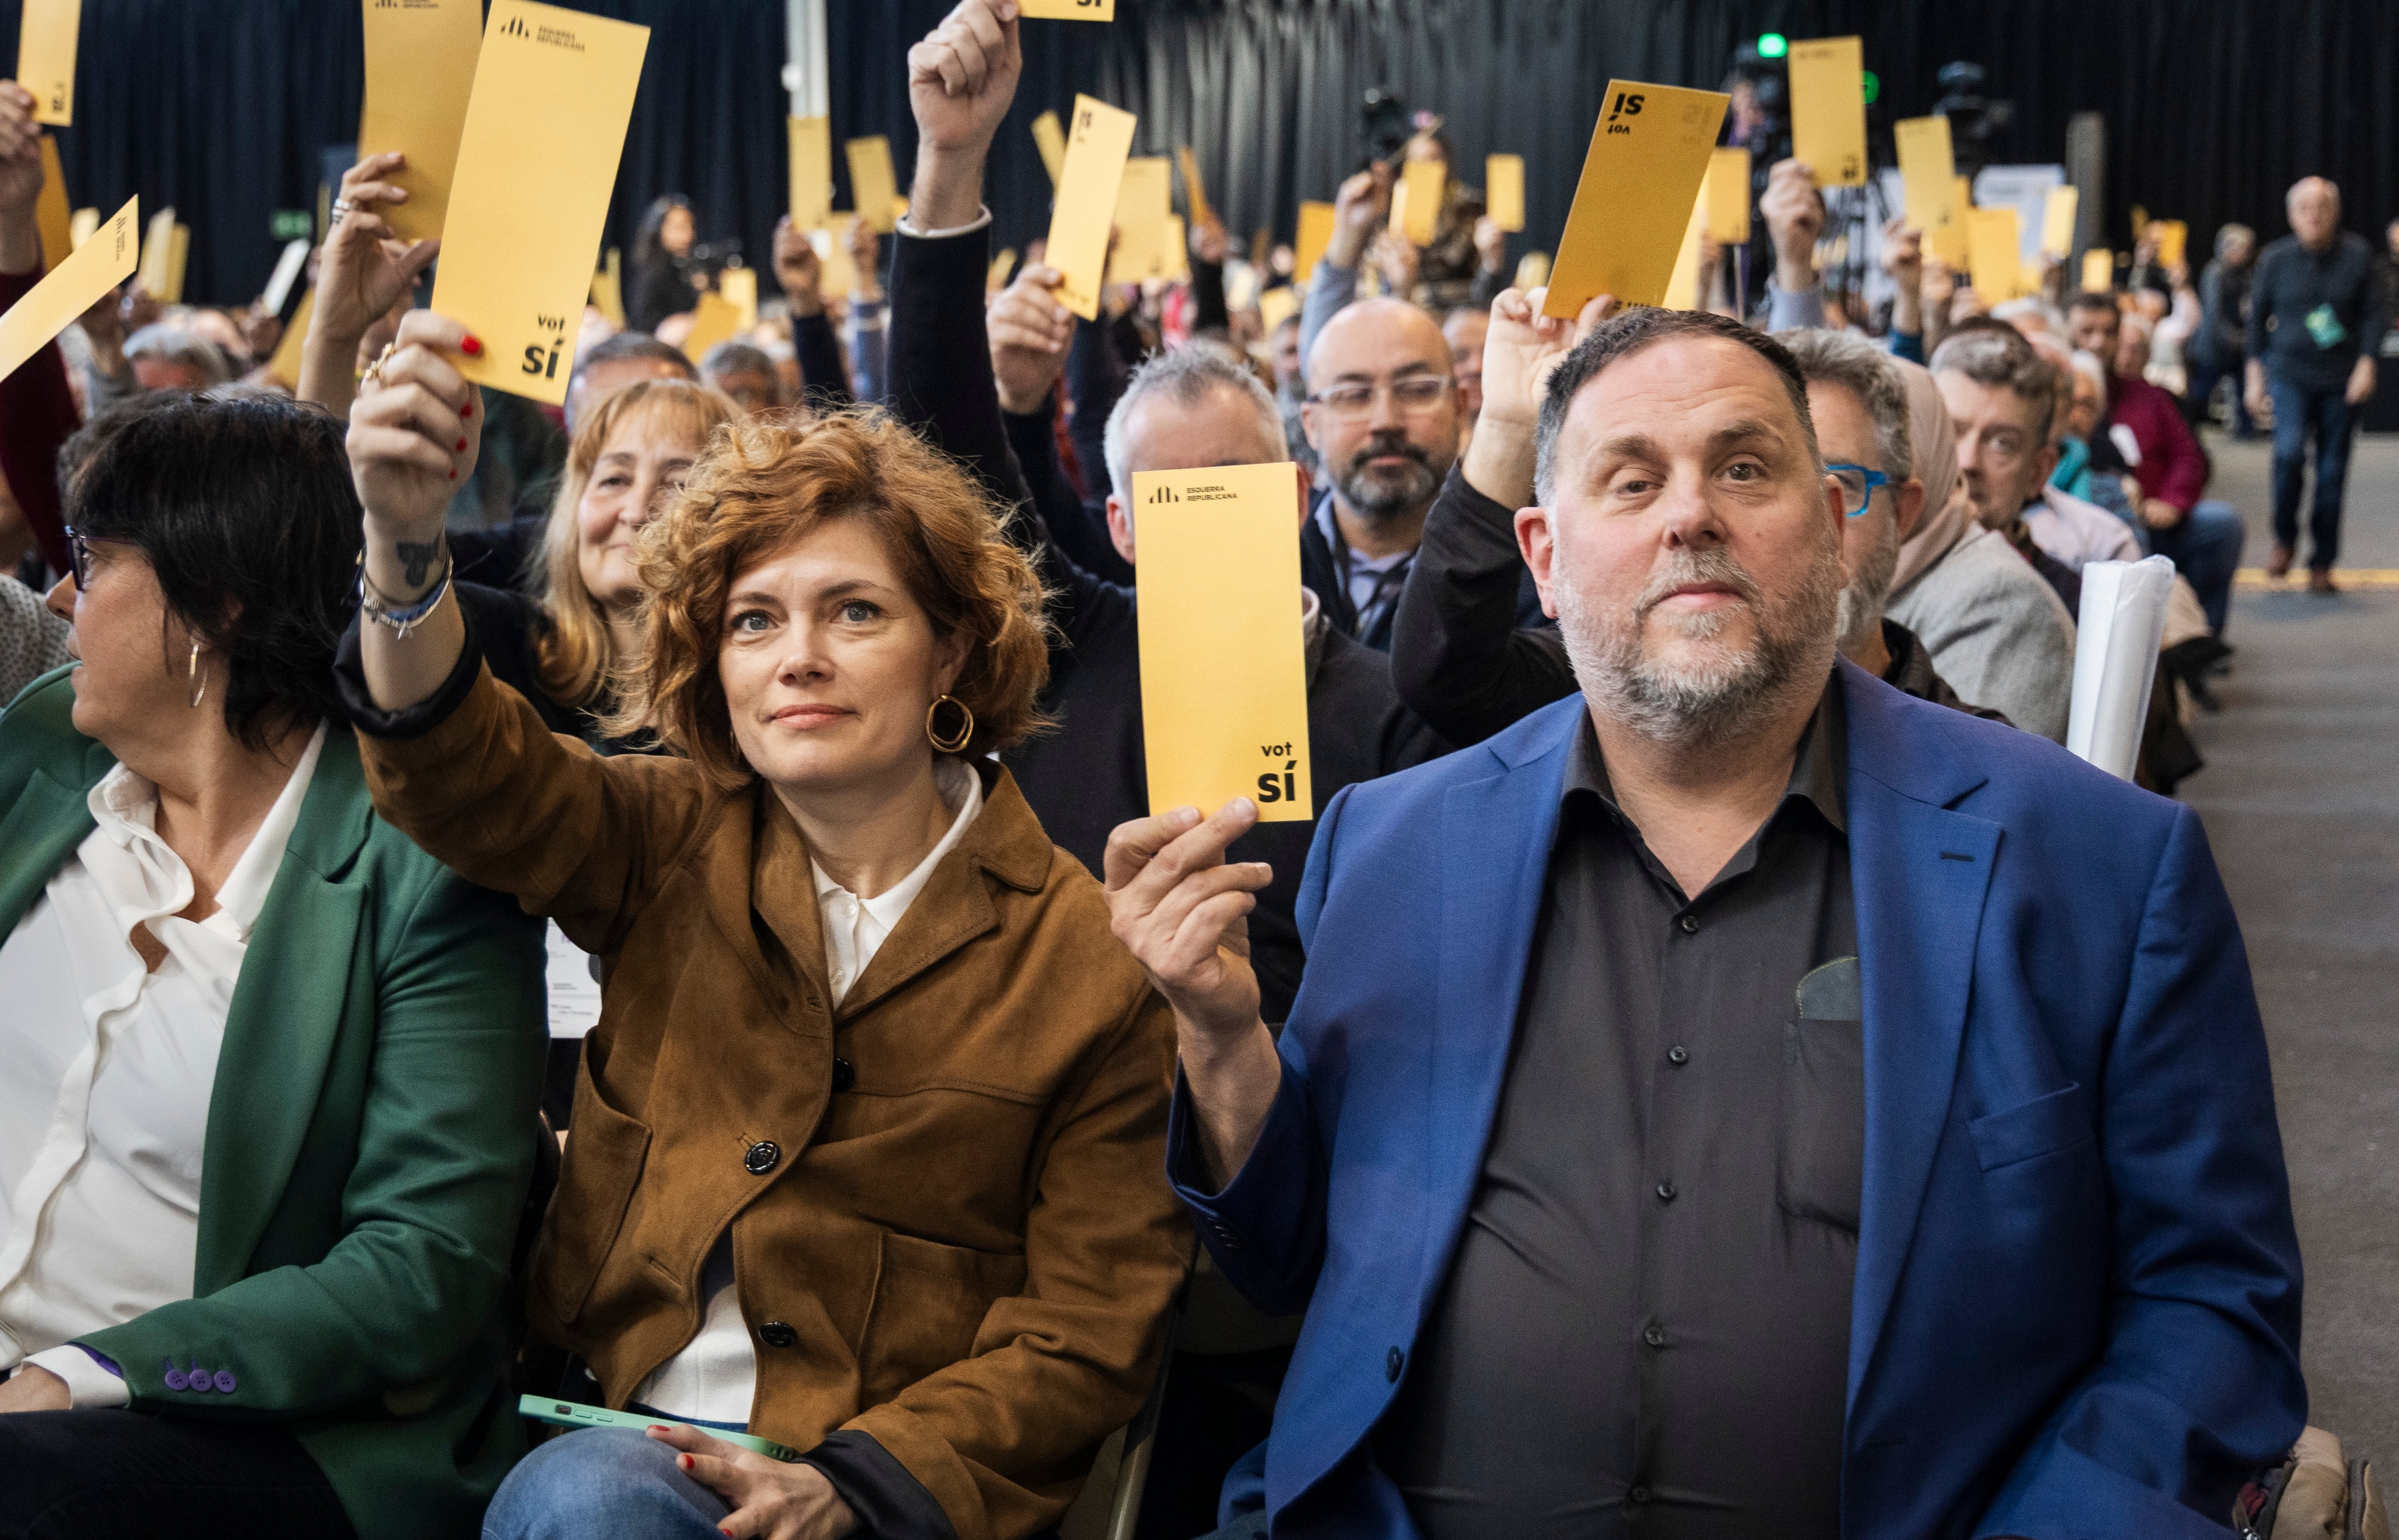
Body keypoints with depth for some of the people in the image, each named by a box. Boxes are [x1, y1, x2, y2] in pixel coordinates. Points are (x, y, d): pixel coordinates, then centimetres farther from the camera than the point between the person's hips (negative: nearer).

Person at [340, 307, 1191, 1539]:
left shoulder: (1085, 956, -2)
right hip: (605, 1429, 2)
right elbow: (459, 765, -12)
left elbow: (1088, 1331, -1)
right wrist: (405, 544, -32)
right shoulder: (669, 847, 8)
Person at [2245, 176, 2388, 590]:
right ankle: (2284, 540, 1)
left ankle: (2322, 563, 15)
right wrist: (2256, 373, 9)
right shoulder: (2276, 259, 0)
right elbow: (2258, 315, 11)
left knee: (2332, 472, 3)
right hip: (2290, 373, 0)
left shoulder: (2357, 255, -2)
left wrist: (2366, 364, -9)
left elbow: (2373, 314, 3)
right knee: (2289, 452, -22)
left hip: (2342, 380, 0)